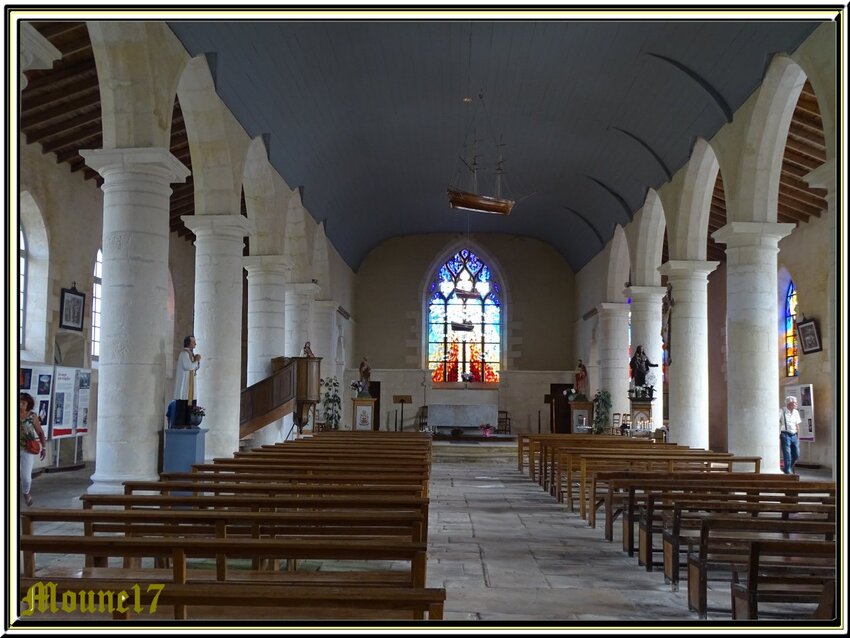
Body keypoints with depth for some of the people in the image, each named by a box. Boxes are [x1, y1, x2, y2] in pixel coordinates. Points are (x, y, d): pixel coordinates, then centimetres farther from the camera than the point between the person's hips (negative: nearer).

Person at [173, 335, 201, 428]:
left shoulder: (190, 353, 16)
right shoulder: (184, 353, -12)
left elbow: (195, 368, 20)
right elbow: (188, 366, -23)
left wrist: (197, 361, 1)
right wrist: (197, 360, -8)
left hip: (190, 383, 9)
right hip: (183, 383, -9)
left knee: (189, 404, 6)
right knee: (182, 403, -9)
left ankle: (187, 423, 9)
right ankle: (178, 423, -6)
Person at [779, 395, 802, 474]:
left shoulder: (796, 412, 10)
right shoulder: (782, 412, -8)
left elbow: (797, 425, 16)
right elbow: (777, 424, -10)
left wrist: (798, 437, 13)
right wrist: (778, 437, -14)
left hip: (794, 435, 6)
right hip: (785, 435, -6)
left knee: (796, 454, 7)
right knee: (787, 455, -5)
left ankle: (790, 468, 29)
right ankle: (788, 471, 5)